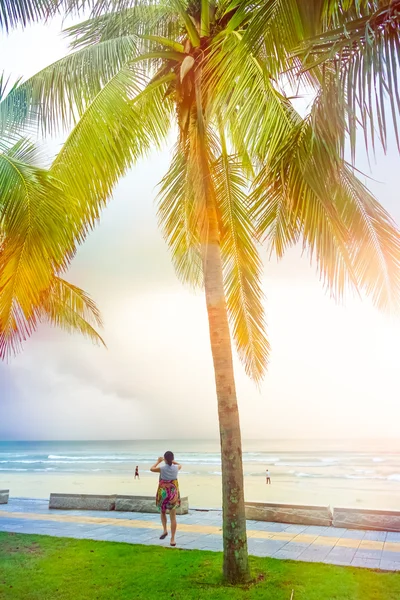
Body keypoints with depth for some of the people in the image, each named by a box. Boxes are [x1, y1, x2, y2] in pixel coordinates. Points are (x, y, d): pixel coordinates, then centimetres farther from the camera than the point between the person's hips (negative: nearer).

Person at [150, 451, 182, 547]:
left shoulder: (162, 468, -13)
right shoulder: (176, 468, -5)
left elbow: (152, 469, 8)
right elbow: (180, 465, 22)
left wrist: (158, 461, 21)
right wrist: (172, 461, 32)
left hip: (163, 493, -2)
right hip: (173, 494, 2)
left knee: (163, 512, 25)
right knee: (173, 517, 7)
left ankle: (165, 530, 9)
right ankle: (172, 539, 4)